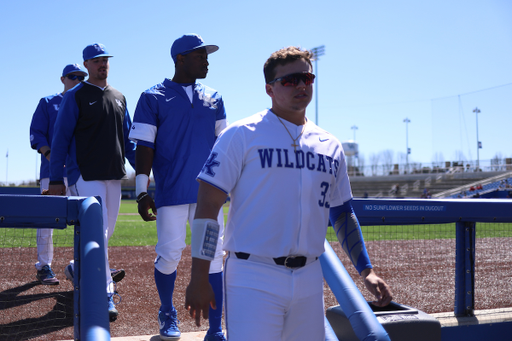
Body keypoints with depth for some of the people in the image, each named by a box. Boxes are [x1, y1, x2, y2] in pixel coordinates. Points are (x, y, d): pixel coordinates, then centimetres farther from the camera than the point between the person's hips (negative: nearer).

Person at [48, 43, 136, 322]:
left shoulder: (119, 98, 16)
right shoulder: (75, 96, -2)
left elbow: (127, 139, 19)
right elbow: (61, 138, -4)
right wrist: (56, 179, -10)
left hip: (114, 175, 6)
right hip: (86, 175, -6)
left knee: (106, 232, 12)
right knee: (97, 232, -13)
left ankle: (78, 269, 36)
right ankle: (105, 296, -11)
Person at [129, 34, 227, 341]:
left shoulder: (214, 99, 14)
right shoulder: (153, 98, 2)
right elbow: (145, 145, -3)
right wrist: (142, 191, -10)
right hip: (171, 191, -3)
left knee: (214, 256, 0)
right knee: (170, 255, 0)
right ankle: (168, 314, 27)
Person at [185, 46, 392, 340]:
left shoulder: (331, 147, 13)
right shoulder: (241, 135, -3)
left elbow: (343, 214, 21)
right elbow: (207, 206, -6)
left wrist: (366, 271, 11)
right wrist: (199, 279, -11)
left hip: (309, 280, 5)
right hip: (254, 280, -5)